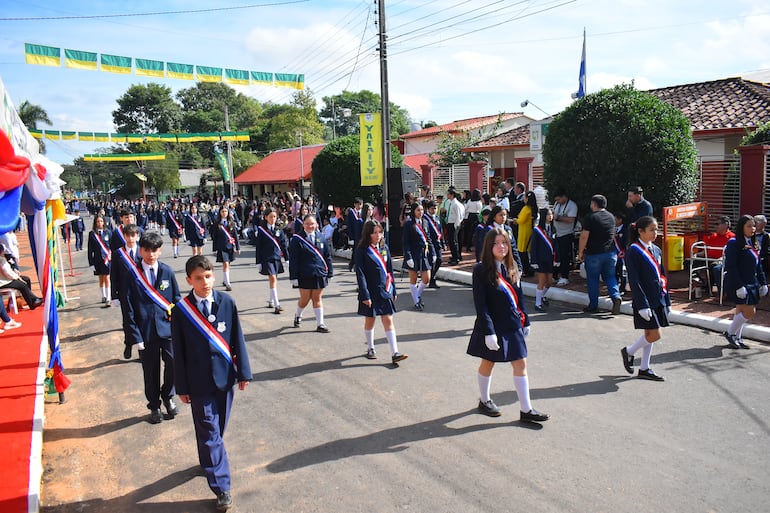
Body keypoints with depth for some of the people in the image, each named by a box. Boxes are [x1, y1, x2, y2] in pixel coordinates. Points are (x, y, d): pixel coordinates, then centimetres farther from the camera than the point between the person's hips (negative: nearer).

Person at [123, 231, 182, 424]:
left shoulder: (167, 272, 1)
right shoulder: (132, 274, -3)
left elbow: (177, 300, 7)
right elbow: (129, 308, -3)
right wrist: (134, 335, -7)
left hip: (167, 328, 1)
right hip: (145, 331, -1)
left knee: (173, 364, -5)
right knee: (151, 371, 10)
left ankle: (167, 396, 23)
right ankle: (154, 406, 31)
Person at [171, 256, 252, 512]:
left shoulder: (227, 302, -6)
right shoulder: (181, 310, -9)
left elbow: (237, 339, 0)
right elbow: (179, 352, -4)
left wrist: (243, 372, 1)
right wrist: (182, 387, -1)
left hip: (224, 376, 2)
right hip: (199, 382, -2)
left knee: (217, 430, 17)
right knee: (209, 433, 2)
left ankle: (209, 460, 44)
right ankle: (222, 488, 9)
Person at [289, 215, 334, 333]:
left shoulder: (320, 238, 6)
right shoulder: (297, 239, -6)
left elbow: (327, 256, 10)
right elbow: (293, 259, -7)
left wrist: (329, 273, 7)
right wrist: (294, 276, -10)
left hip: (319, 274, 3)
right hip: (304, 275, -3)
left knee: (318, 299, 8)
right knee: (305, 299, 7)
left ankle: (320, 324, 12)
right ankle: (298, 316, 36)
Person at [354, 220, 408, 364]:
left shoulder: (384, 248, 7)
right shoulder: (361, 250, -9)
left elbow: (390, 270, 12)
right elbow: (360, 274, -12)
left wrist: (393, 290, 11)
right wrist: (364, 295, -17)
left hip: (385, 290, 4)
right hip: (370, 292, -4)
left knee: (388, 321, 0)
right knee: (370, 320, 11)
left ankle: (395, 353, -3)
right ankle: (370, 349, 30)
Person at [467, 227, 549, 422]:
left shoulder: (510, 268, 4)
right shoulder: (481, 270, -15)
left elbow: (518, 296, 12)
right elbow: (480, 304, -18)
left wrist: (525, 321, 12)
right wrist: (489, 332, -21)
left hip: (513, 325, 6)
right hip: (493, 326, -6)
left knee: (521, 364, 6)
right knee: (488, 362, 12)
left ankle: (526, 410, 14)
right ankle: (484, 401, 34)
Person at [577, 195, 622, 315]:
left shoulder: (590, 217, -10)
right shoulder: (611, 217, 10)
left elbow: (584, 236, -15)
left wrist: (580, 252, -7)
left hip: (593, 253, -5)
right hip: (610, 252, 5)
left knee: (592, 279, 5)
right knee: (610, 276, 13)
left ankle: (593, 306, 10)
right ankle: (616, 296, -10)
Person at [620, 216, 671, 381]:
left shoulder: (656, 250, 11)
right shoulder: (633, 251, -12)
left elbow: (662, 277, 16)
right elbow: (634, 280, -16)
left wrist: (667, 301, 13)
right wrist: (642, 305, -19)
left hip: (658, 299, 8)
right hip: (645, 300, -8)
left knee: (649, 334, 12)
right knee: (654, 335, -8)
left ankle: (644, 369, 21)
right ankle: (628, 351, 15)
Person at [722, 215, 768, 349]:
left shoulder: (753, 244, 13)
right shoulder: (734, 243, -12)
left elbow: (758, 266, 19)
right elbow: (731, 267, -18)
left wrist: (763, 283, 13)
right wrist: (739, 286, -22)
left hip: (751, 284, 8)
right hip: (738, 284, -8)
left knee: (741, 311, 12)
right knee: (750, 312, -10)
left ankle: (736, 338, 21)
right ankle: (730, 333, 8)